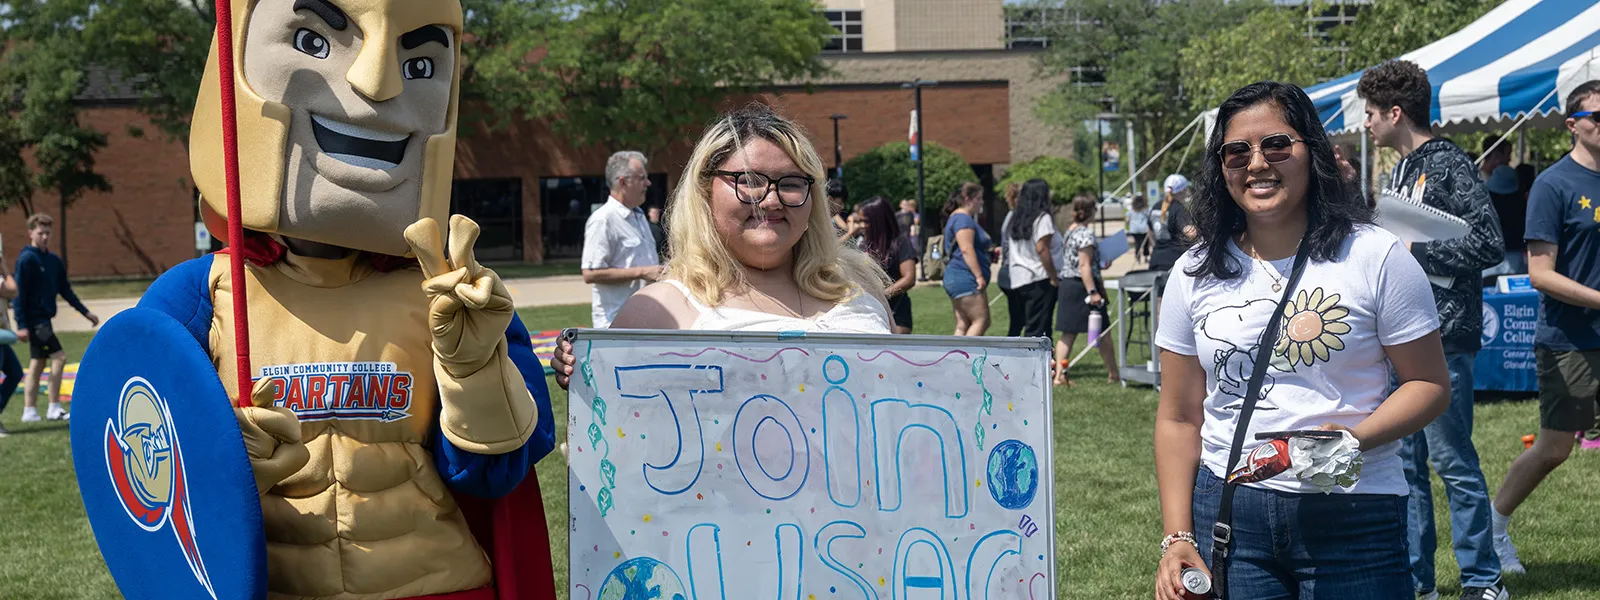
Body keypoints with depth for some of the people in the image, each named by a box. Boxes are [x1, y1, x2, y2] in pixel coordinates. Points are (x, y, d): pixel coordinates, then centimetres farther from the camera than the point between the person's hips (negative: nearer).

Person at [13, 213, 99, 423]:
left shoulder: (53, 260, 11)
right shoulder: (26, 259, -12)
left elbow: (65, 290, 19)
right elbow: (19, 294, -15)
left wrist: (85, 312, 18)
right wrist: (21, 325, -20)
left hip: (44, 319, 8)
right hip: (34, 320, -8)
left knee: (37, 364, 10)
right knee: (59, 356, -14)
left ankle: (29, 411, 15)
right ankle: (54, 408, -11)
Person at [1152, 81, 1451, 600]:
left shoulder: (1377, 257, -1)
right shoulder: (1195, 275, 6)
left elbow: (1430, 384, 0)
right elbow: (1179, 418, 8)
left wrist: (1353, 439, -18)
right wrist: (1178, 538, 0)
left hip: (1352, 514, -2)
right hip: (1226, 509, 2)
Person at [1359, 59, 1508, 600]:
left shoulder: (1449, 165, -10)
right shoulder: (1399, 170, 15)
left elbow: (1488, 245, -18)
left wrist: (1414, 252, -17)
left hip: (1443, 337, -9)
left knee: (1452, 460, -3)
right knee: (1405, 461, 11)